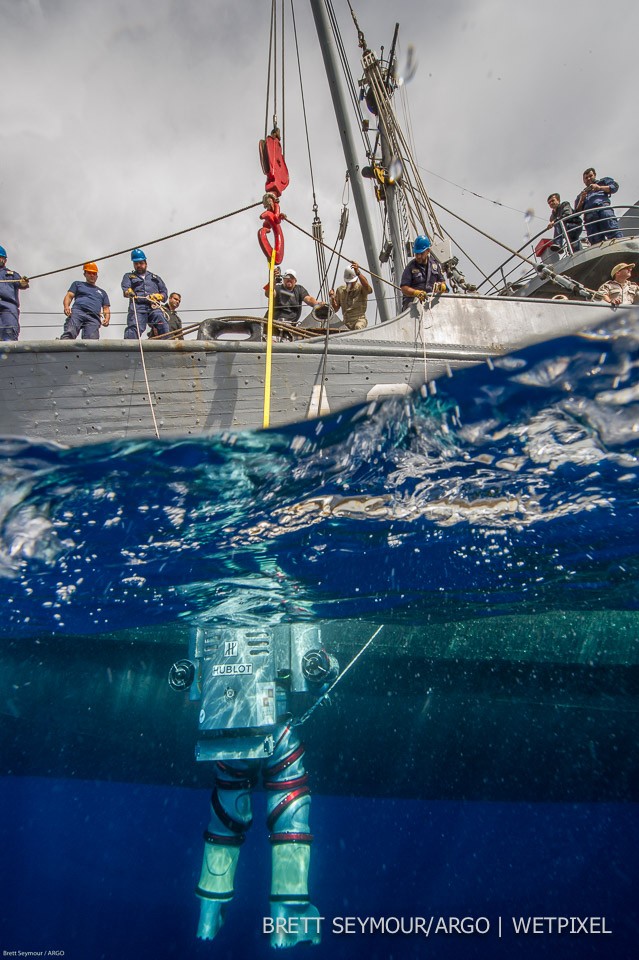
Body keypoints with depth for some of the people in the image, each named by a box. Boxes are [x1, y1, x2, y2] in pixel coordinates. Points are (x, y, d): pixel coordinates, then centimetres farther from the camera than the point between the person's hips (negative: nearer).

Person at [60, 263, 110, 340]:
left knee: (92, 341, -27)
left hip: (93, 318, 1)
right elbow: (69, 296, 19)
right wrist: (66, 307, -4)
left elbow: (106, 308, 28)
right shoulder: (78, 284, 33)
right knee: (69, 333, -31)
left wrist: (107, 318, 3)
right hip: (77, 312, -1)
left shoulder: (102, 292, 37)